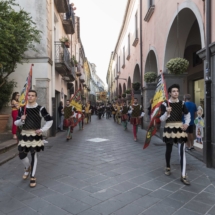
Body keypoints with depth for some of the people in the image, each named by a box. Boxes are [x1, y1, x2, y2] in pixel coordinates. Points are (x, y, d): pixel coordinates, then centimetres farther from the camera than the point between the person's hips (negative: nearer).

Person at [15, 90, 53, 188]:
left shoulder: (40, 109, -7)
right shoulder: (22, 109, 2)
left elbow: (50, 120, -1)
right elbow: (16, 123, 8)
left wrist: (42, 129, -9)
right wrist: (21, 120, -13)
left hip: (35, 135, -3)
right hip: (24, 134, 3)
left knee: (34, 155, 4)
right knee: (21, 154, 7)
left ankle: (33, 177, 19)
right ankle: (27, 168, 41)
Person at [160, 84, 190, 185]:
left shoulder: (181, 103, 2)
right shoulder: (164, 104, -7)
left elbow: (187, 114, 18)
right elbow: (161, 119, -8)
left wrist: (187, 124, 3)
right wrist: (167, 113, -26)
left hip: (180, 129, 2)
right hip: (169, 129, -1)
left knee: (182, 152, -4)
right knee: (168, 150, 15)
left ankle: (183, 176, 2)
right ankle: (168, 168, 38)